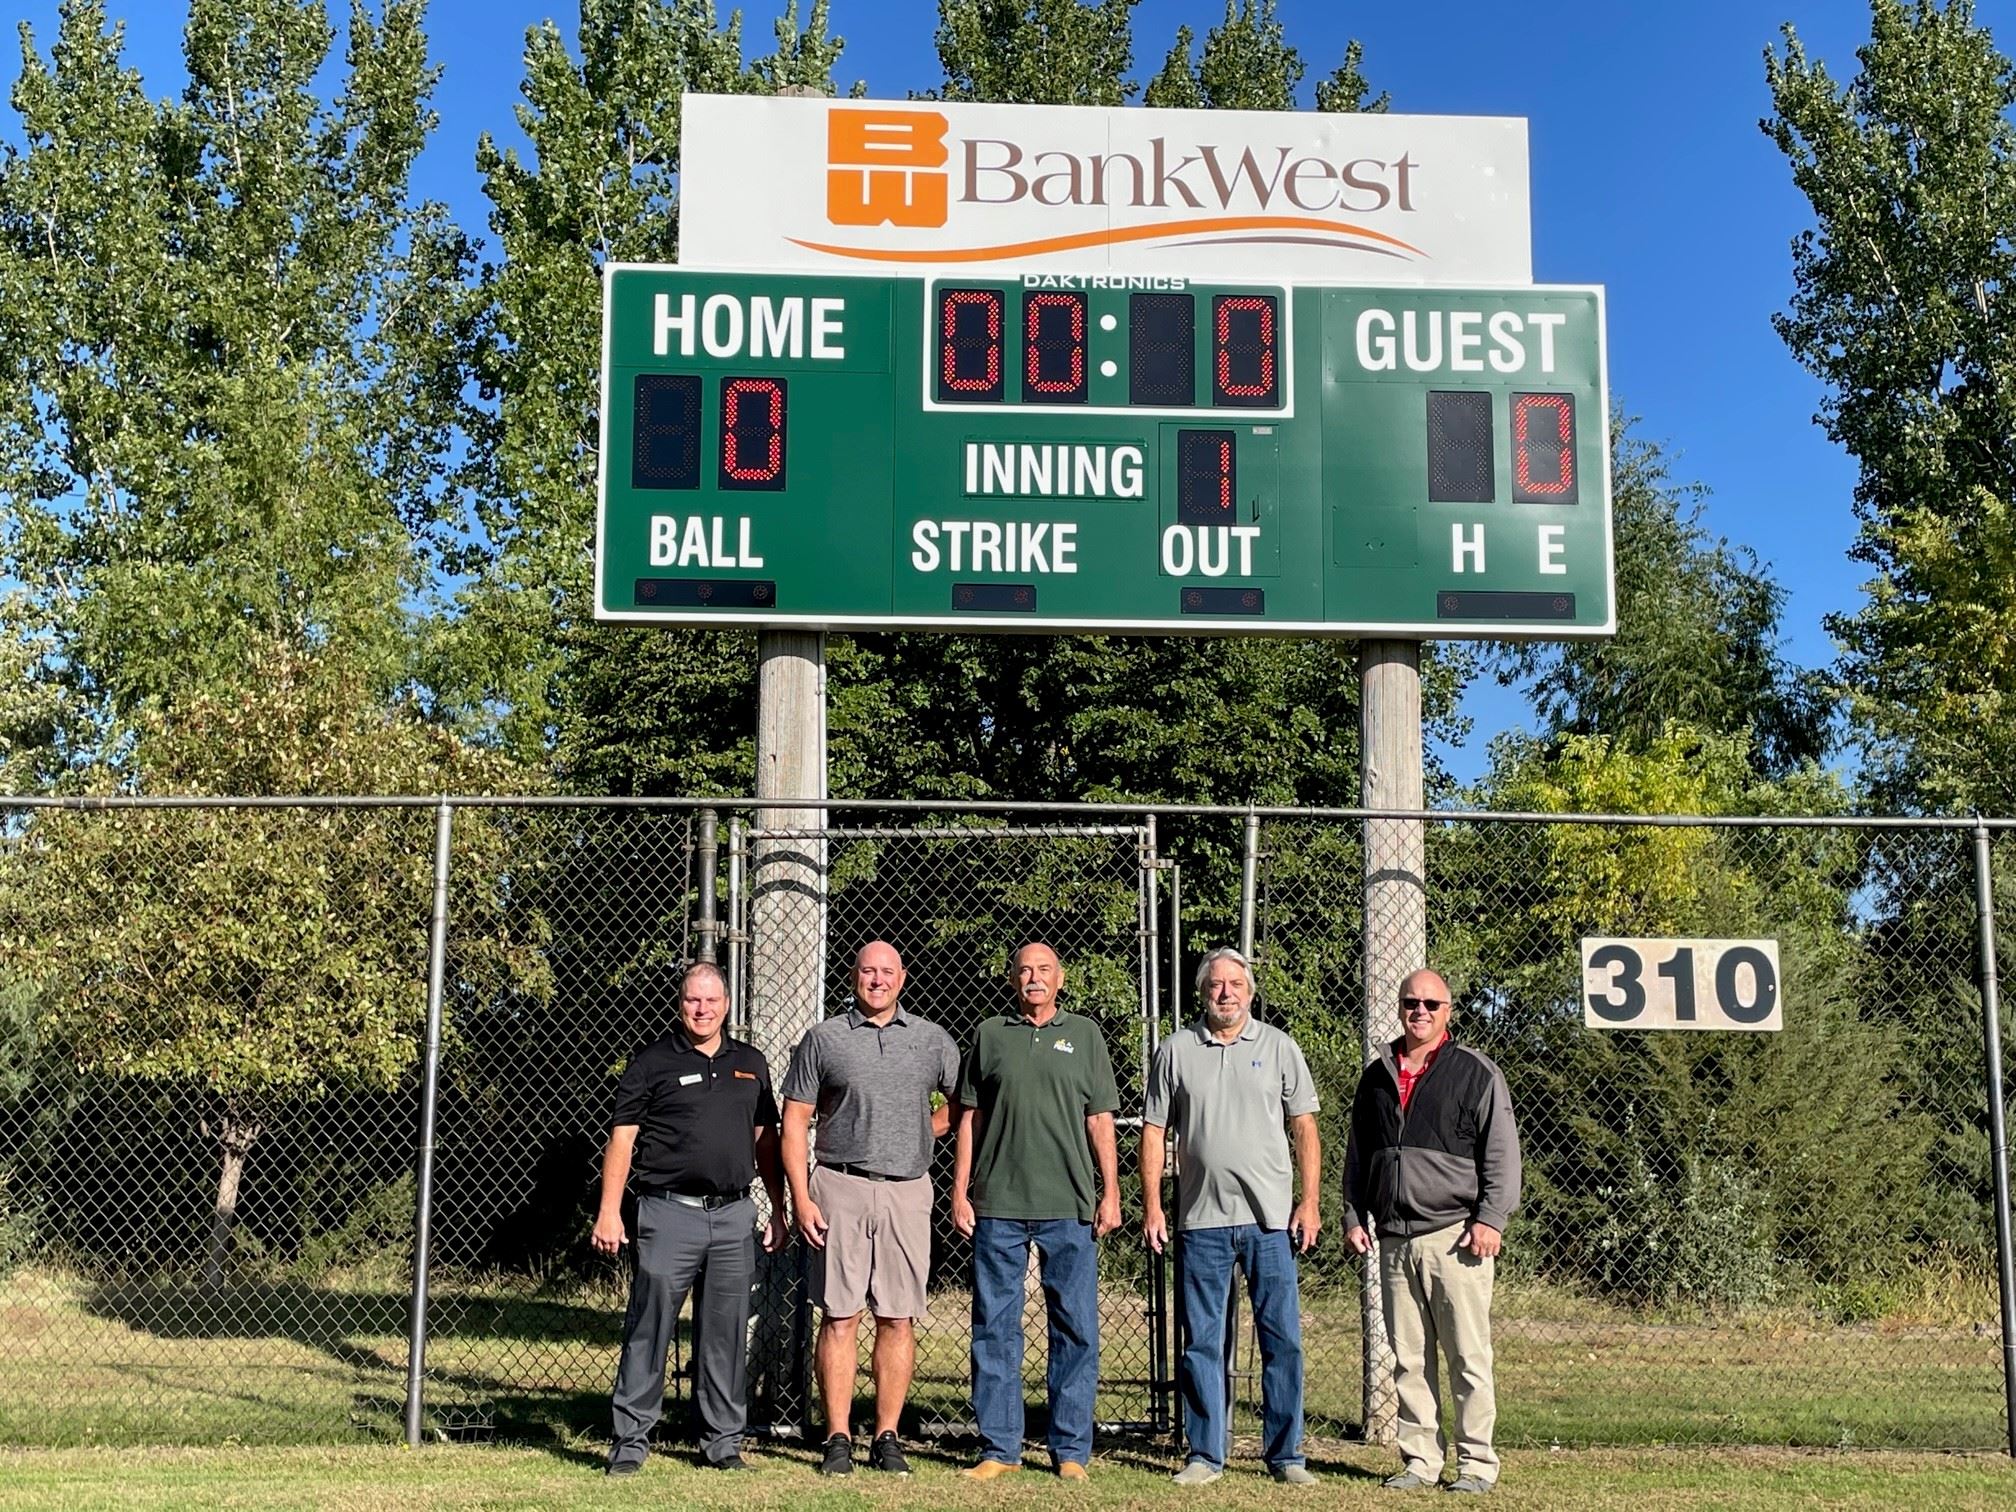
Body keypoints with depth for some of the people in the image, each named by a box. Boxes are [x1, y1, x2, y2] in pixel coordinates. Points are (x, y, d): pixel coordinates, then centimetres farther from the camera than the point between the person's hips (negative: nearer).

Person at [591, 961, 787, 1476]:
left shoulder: (750, 1063, 14)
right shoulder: (653, 1062, 1)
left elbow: (766, 1140, 18)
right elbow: (621, 1140, -1)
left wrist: (778, 1210, 14)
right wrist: (609, 1212, -8)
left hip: (734, 1215, 4)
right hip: (671, 1213, -4)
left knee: (726, 1336, 8)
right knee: (648, 1330, -2)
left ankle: (722, 1442, 17)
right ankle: (630, 1441, 5)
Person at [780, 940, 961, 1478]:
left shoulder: (931, 1040, 10)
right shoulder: (824, 1038, 5)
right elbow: (794, 1122, 3)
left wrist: (924, 1132, 7)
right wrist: (800, 1198, -5)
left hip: (907, 1191, 2)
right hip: (840, 1189, -2)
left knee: (898, 1318, 3)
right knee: (840, 1316, -1)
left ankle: (887, 1438, 11)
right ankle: (837, 1439, 5)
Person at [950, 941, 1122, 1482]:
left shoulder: (1084, 1035, 9)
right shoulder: (990, 1035, 10)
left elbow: (1100, 1119, 8)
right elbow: (969, 1118, 10)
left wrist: (1111, 1192, 1)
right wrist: (959, 1192, 4)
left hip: (1069, 1208, 0)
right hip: (998, 1205, 1)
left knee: (1075, 1328, 2)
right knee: (995, 1327, 4)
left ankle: (1070, 1450, 10)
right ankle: (999, 1448, 12)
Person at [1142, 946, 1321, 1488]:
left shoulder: (1279, 1047, 6)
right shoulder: (1175, 1051, 6)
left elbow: (1304, 1128, 6)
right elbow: (1155, 1130, 8)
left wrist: (1309, 1202, -2)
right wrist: (1151, 1205, 1)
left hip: (1271, 1219, 0)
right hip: (1202, 1219, 0)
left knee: (1282, 1338, 1)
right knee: (1202, 1341, 5)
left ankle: (1285, 1454, 11)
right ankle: (1205, 1454, 14)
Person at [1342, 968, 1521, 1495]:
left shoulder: (1475, 1072, 1)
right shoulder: (1377, 1076, 16)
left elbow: (1502, 1153, -2)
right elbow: (1357, 1154, 22)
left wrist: (1490, 1219, -10)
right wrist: (1354, 1215, 14)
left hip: (1455, 1235, -4)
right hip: (1394, 1238, 5)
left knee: (1469, 1356, -2)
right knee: (1408, 1358, 7)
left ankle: (1476, 1461, 6)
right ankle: (1420, 1459, 14)